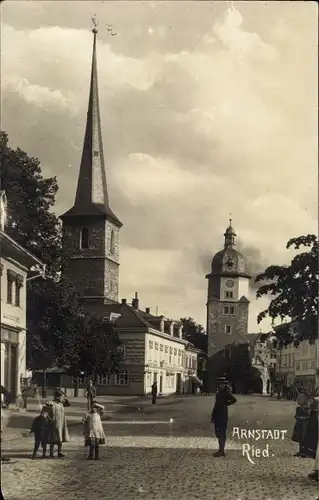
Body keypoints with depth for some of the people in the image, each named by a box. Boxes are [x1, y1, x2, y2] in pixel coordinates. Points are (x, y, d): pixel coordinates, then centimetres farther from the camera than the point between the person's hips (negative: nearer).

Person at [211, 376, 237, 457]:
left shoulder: (226, 392, -13)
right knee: (218, 434, 14)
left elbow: (234, 400, -25)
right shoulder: (218, 393, 14)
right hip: (218, 417, 9)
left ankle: (222, 451, 1)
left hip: (222, 417, -9)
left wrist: (225, 404, -14)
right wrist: (213, 416, 19)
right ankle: (221, 450, 22)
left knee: (221, 434, -4)